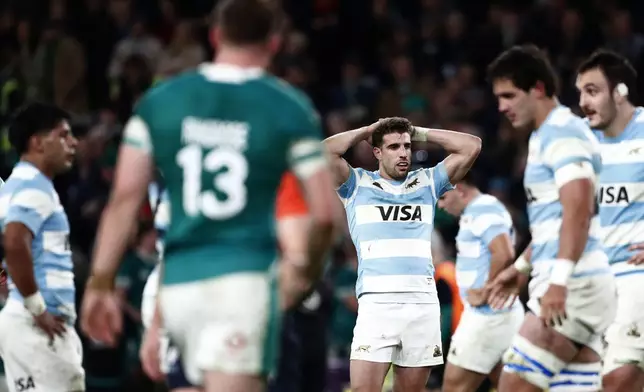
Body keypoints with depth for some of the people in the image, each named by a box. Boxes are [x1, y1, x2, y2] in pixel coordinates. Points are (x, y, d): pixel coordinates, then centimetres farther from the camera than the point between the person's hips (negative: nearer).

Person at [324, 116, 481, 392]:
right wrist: (366, 131, 10)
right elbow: (327, 151, -4)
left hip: (423, 304, 3)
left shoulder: (427, 183, 17)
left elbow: (471, 146, 13)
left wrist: (420, 133, 16)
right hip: (376, 303, -3)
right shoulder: (358, 185, 11)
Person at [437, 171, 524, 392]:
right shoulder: (474, 212, 17)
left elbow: (504, 254, -28)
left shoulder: (484, 210, -14)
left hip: (488, 315, -10)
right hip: (490, 315, 10)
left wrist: (485, 293, -19)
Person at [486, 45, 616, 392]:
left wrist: (559, 279, -30)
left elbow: (578, 210, -23)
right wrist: (521, 267, 37)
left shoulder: (562, 132, -10)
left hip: (575, 285, -10)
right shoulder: (547, 136, 20)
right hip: (570, 288, 10)